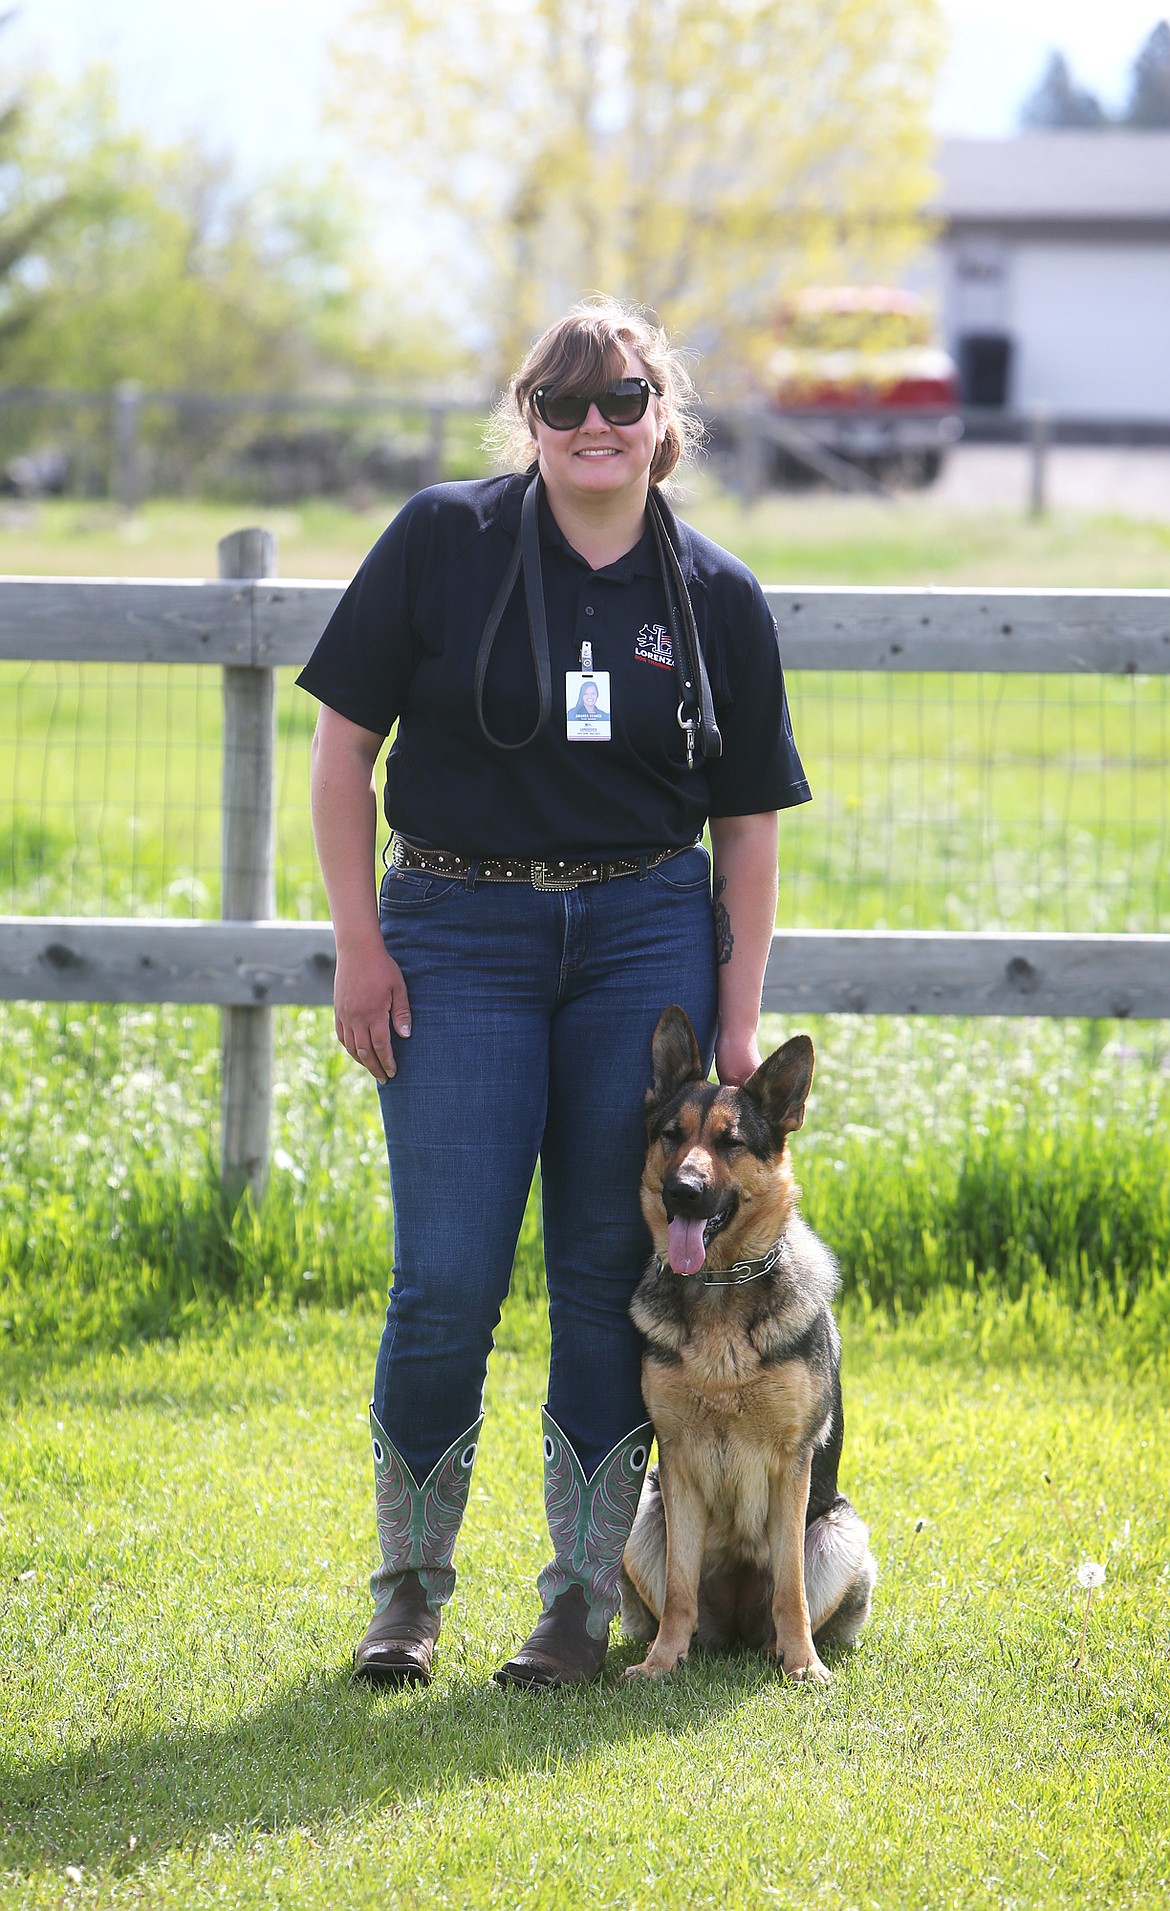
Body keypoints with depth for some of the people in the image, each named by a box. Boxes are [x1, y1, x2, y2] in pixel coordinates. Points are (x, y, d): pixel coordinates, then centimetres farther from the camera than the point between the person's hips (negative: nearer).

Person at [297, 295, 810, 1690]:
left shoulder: (717, 600, 4)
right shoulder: (441, 542, -2)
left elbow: (747, 822, 8)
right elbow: (345, 740, 1)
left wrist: (737, 1013, 2)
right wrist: (359, 941, -4)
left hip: (648, 937, 2)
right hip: (459, 933, -2)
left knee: (612, 1276, 3)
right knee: (447, 1281, -6)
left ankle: (584, 1599, 13)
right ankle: (409, 1587, 13)